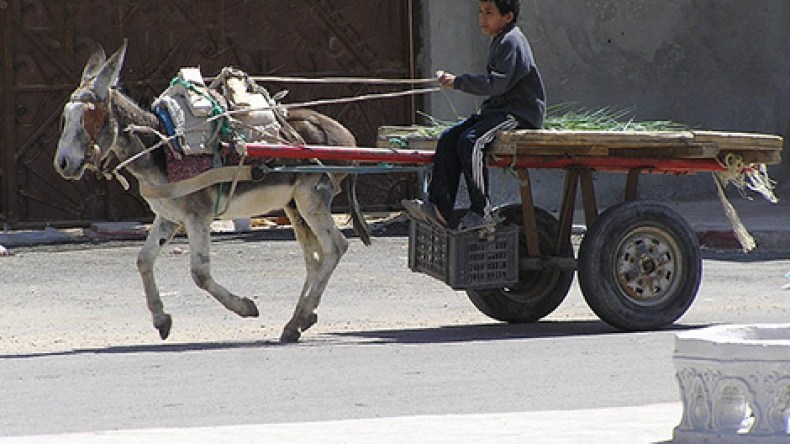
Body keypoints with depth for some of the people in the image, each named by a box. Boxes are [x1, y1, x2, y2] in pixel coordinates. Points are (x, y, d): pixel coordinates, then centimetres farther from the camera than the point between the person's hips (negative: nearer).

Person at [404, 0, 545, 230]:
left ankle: (481, 211, -24)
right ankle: (439, 208, -13)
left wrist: (458, 82, -19)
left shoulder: (512, 42, -12)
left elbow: (497, 83, -21)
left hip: (521, 114, -10)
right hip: (499, 109, 10)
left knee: (470, 140, -29)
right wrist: (486, 110, 13)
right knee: (448, 139, -5)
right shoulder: (499, 41, 20)